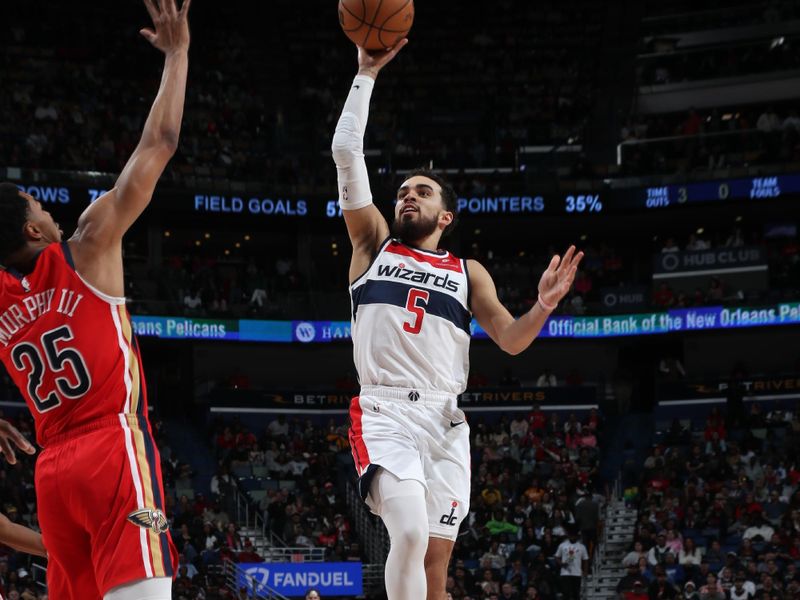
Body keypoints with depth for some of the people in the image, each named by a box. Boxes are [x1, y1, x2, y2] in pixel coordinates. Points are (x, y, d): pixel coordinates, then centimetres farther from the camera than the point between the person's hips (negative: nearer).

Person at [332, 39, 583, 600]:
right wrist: (367, 74, 6)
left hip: (446, 422, 3)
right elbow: (346, 151, 6)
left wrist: (544, 306, -13)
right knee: (410, 534, -27)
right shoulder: (375, 243, 14)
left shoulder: (468, 272, 18)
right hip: (385, 414, -3)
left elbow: (512, 341, 7)